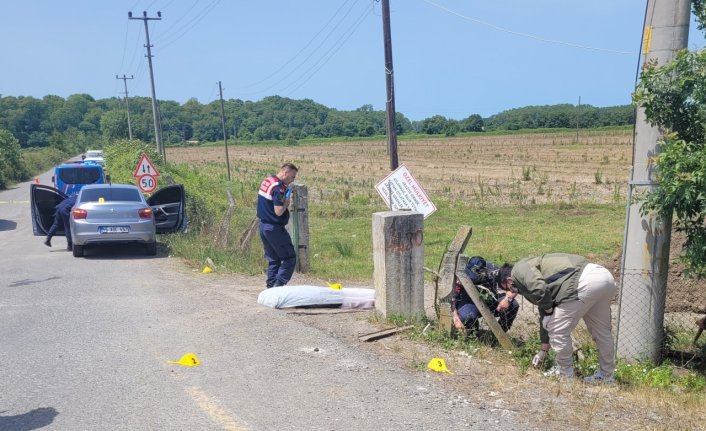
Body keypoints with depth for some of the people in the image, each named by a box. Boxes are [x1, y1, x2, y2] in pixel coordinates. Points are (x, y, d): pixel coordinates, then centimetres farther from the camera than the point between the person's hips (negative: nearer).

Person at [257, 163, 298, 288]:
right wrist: (288, 200, -8)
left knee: (273, 259, 15)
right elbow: (279, 212, -23)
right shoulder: (279, 188, -19)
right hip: (274, 228, -9)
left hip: (263, 225, 9)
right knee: (290, 258, -1)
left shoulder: (266, 181, 10)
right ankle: (278, 285, -7)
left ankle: (271, 286, 16)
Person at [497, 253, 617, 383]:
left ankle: (566, 377, 17)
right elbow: (544, 316, 37)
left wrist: (548, 310, 3)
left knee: (558, 332, 4)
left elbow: (539, 289, -17)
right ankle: (606, 376, 36)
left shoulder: (519, 270, 6)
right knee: (602, 331, 23)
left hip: (585, 282, -10)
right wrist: (543, 350, 43)